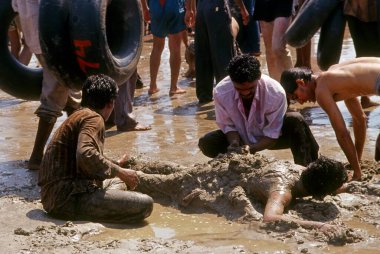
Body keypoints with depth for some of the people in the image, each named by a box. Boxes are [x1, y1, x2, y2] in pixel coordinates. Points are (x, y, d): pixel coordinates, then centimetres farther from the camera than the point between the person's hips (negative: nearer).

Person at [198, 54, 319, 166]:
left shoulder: (276, 93, -30)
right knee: (206, 143, -23)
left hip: (268, 140, -2)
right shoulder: (220, 92, -25)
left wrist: (251, 148, -39)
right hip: (241, 137, 2)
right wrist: (234, 145, -33)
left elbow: (272, 135, -22)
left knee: (295, 121, -31)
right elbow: (228, 126, -12)